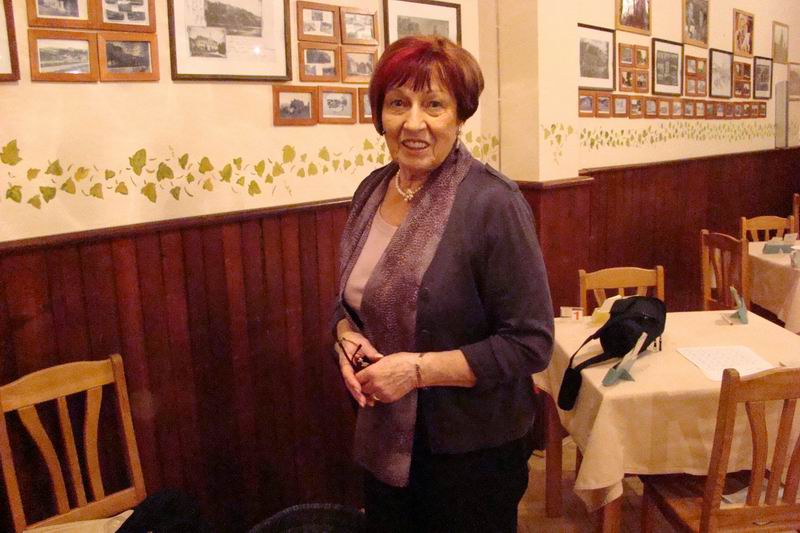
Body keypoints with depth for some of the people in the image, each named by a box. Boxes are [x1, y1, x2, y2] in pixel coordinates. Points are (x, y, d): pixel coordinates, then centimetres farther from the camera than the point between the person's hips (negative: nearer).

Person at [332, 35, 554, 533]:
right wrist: (348, 338, -9)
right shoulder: (372, 190, -1)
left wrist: (419, 369, -24)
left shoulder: (493, 203, -21)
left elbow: (530, 344, -20)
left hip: (472, 449, -5)